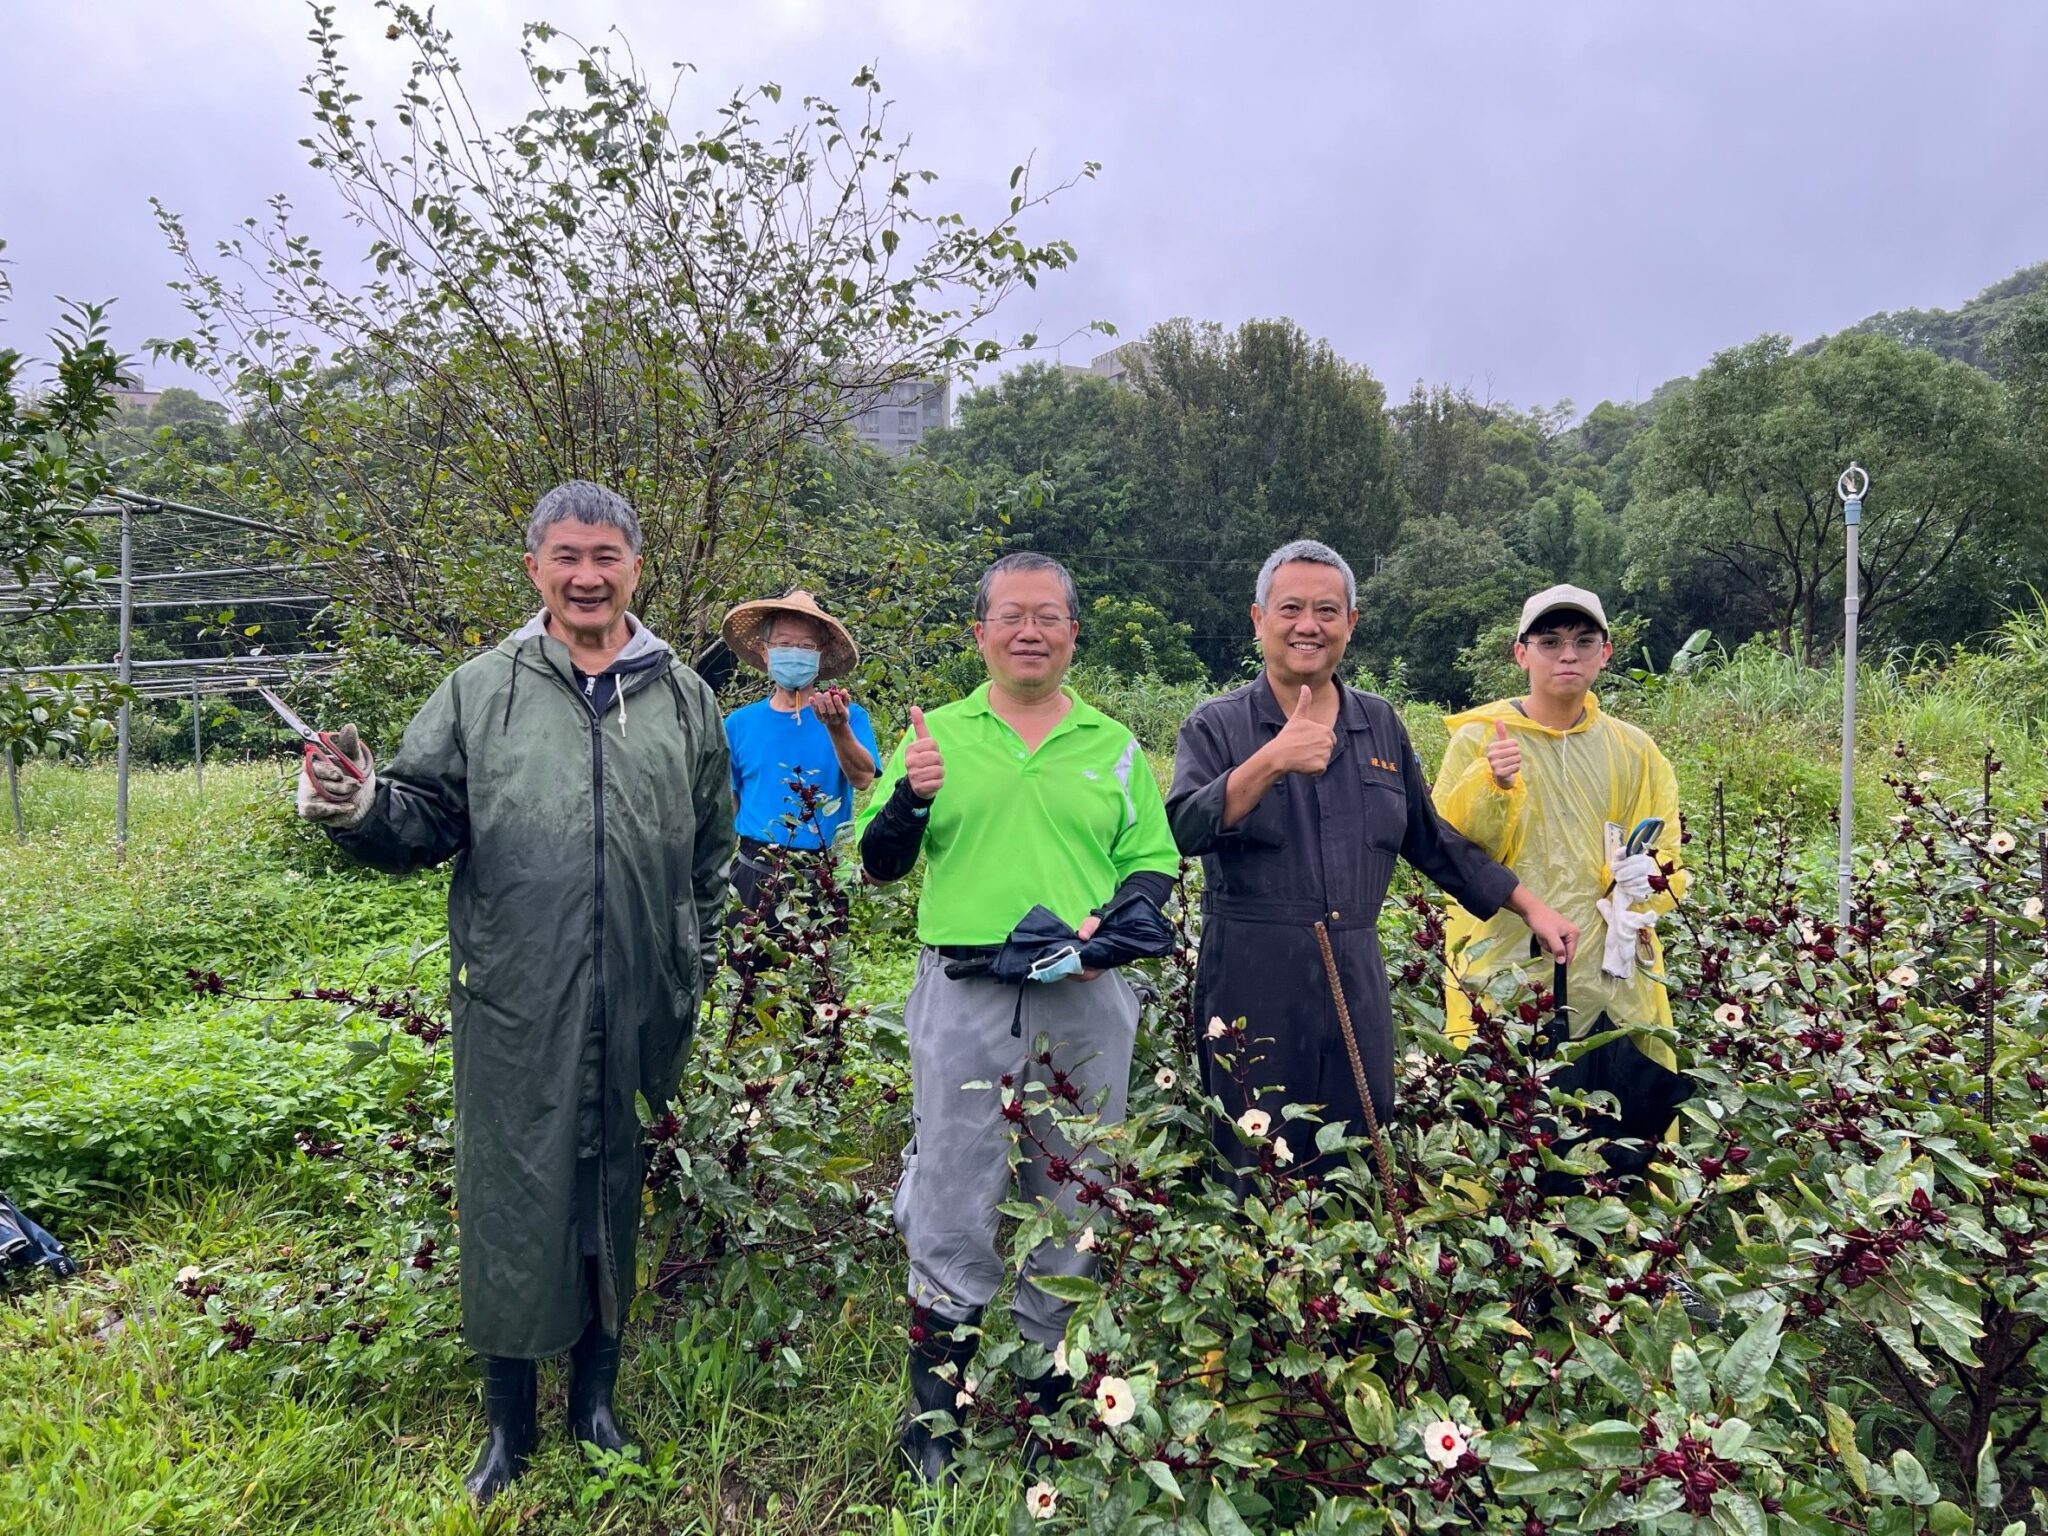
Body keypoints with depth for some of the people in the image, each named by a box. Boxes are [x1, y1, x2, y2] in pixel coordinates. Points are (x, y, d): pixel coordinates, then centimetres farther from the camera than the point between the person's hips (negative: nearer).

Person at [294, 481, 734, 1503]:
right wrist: (361, 809, -19)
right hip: (513, 1009, -1)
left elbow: (711, 851, 14)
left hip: (634, 1012, 2)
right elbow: (424, 821, 3)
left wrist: (696, 968, 13)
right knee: (512, 1200, 7)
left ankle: (596, 1396, 33)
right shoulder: (480, 691, 2)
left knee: (613, 1195, 13)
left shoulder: (684, 698, 8)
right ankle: (508, 1422, 27)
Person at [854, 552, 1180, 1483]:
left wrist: (1115, 919, -11)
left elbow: (1155, 862, 9)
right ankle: (935, 1409, 20)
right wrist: (912, 795, -15)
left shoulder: (1114, 746, 10)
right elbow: (880, 864, 5)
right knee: (951, 1208, 3)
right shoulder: (936, 734, 7)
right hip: (961, 997, -1)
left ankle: (1054, 1394, 29)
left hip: (1084, 1002, 2)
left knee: (1071, 1207, 12)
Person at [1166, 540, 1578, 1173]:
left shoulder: (1381, 726, 12)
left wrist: (1532, 907, 18)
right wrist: (1272, 761, -29)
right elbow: (1184, 831, -18)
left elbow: (1435, 841, 20)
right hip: (1252, 984, -4)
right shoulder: (1218, 726, -1)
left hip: (1356, 985, 4)